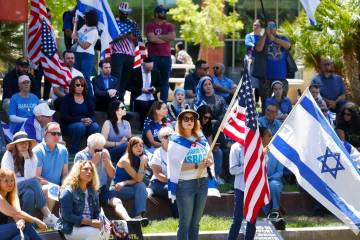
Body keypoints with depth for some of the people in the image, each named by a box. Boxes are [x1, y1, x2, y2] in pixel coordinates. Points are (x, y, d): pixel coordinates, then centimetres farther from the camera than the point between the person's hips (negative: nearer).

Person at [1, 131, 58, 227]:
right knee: (33, 182, -32)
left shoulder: (32, 156, 0)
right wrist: (33, 180, -16)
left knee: (30, 193, -34)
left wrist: (27, 158, -18)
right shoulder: (8, 156, -10)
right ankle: (48, 216, -35)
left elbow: (29, 176, -13)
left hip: (25, 189, 4)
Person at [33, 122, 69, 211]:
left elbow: (65, 174, 12)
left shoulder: (63, 150, 8)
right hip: (41, 187, -5)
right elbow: (37, 177, -12)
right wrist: (53, 185, -21)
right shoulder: (38, 151, -8)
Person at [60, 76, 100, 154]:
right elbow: (64, 116, -9)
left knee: (95, 127, -30)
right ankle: (72, 152, -26)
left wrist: (90, 120, -18)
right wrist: (80, 120, -19)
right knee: (80, 126, -38)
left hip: (87, 124, 3)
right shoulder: (67, 99, 0)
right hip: (70, 125, -3)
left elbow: (93, 114, 8)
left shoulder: (87, 99, 13)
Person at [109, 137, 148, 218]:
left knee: (141, 186, -27)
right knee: (141, 190, -27)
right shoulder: (125, 160, -18)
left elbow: (139, 180, -5)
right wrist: (142, 163, -26)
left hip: (128, 187, 4)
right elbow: (138, 179, -20)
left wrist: (125, 183, -20)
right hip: (116, 189, -4)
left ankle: (138, 215, -37)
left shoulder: (143, 158, -1)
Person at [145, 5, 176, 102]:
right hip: (153, 57, -3)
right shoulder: (150, 26, 2)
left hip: (166, 57, 3)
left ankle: (164, 102, 6)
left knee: (165, 82, 4)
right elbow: (151, 38, -14)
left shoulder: (169, 26, 11)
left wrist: (158, 36, -7)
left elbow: (173, 36, -7)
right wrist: (166, 39, -4)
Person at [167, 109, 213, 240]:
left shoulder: (201, 139, 10)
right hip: (185, 184, -6)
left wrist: (209, 162, -8)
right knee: (185, 223, -3)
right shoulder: (176, 142, -6)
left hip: (202, 181, 6)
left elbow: (210, 158, 15)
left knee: (195, 223, 10)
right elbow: (176, 165, -15)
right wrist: (197, 166, -22)